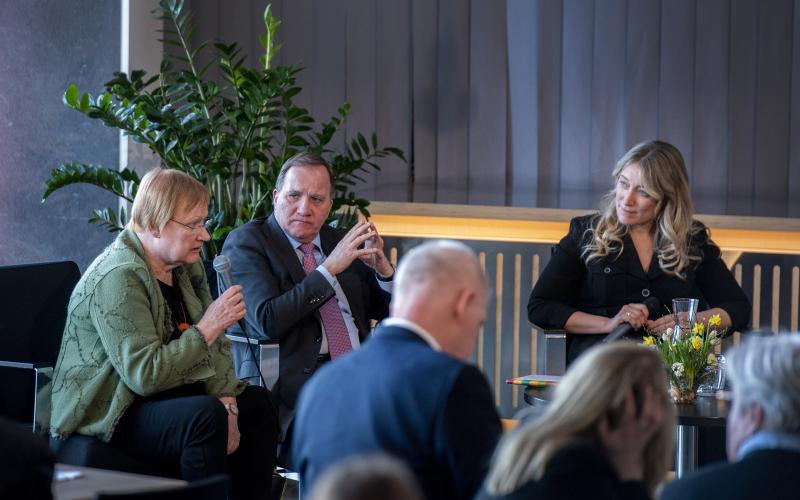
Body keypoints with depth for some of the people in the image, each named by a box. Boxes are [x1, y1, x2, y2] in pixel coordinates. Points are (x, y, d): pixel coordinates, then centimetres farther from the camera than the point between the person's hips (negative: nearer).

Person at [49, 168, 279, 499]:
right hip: (109, 418, -9)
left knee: (258, 403, 8)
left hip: (165, 396, 9)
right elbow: (145, 375, -28)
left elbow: (215, 347, 6)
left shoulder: (186, 266, 6)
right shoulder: (119, 277, -22)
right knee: (206, 415, -31)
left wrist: (226, 402, -11)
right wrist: (208, 327, -24)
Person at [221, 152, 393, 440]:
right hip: (298, 375, -6)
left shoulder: (338, 241, 18)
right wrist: (329, 268, -15)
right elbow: (267, 321, -14)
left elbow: (386, 311, 23)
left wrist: (381, 267, 2)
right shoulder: (245, 242, 1)